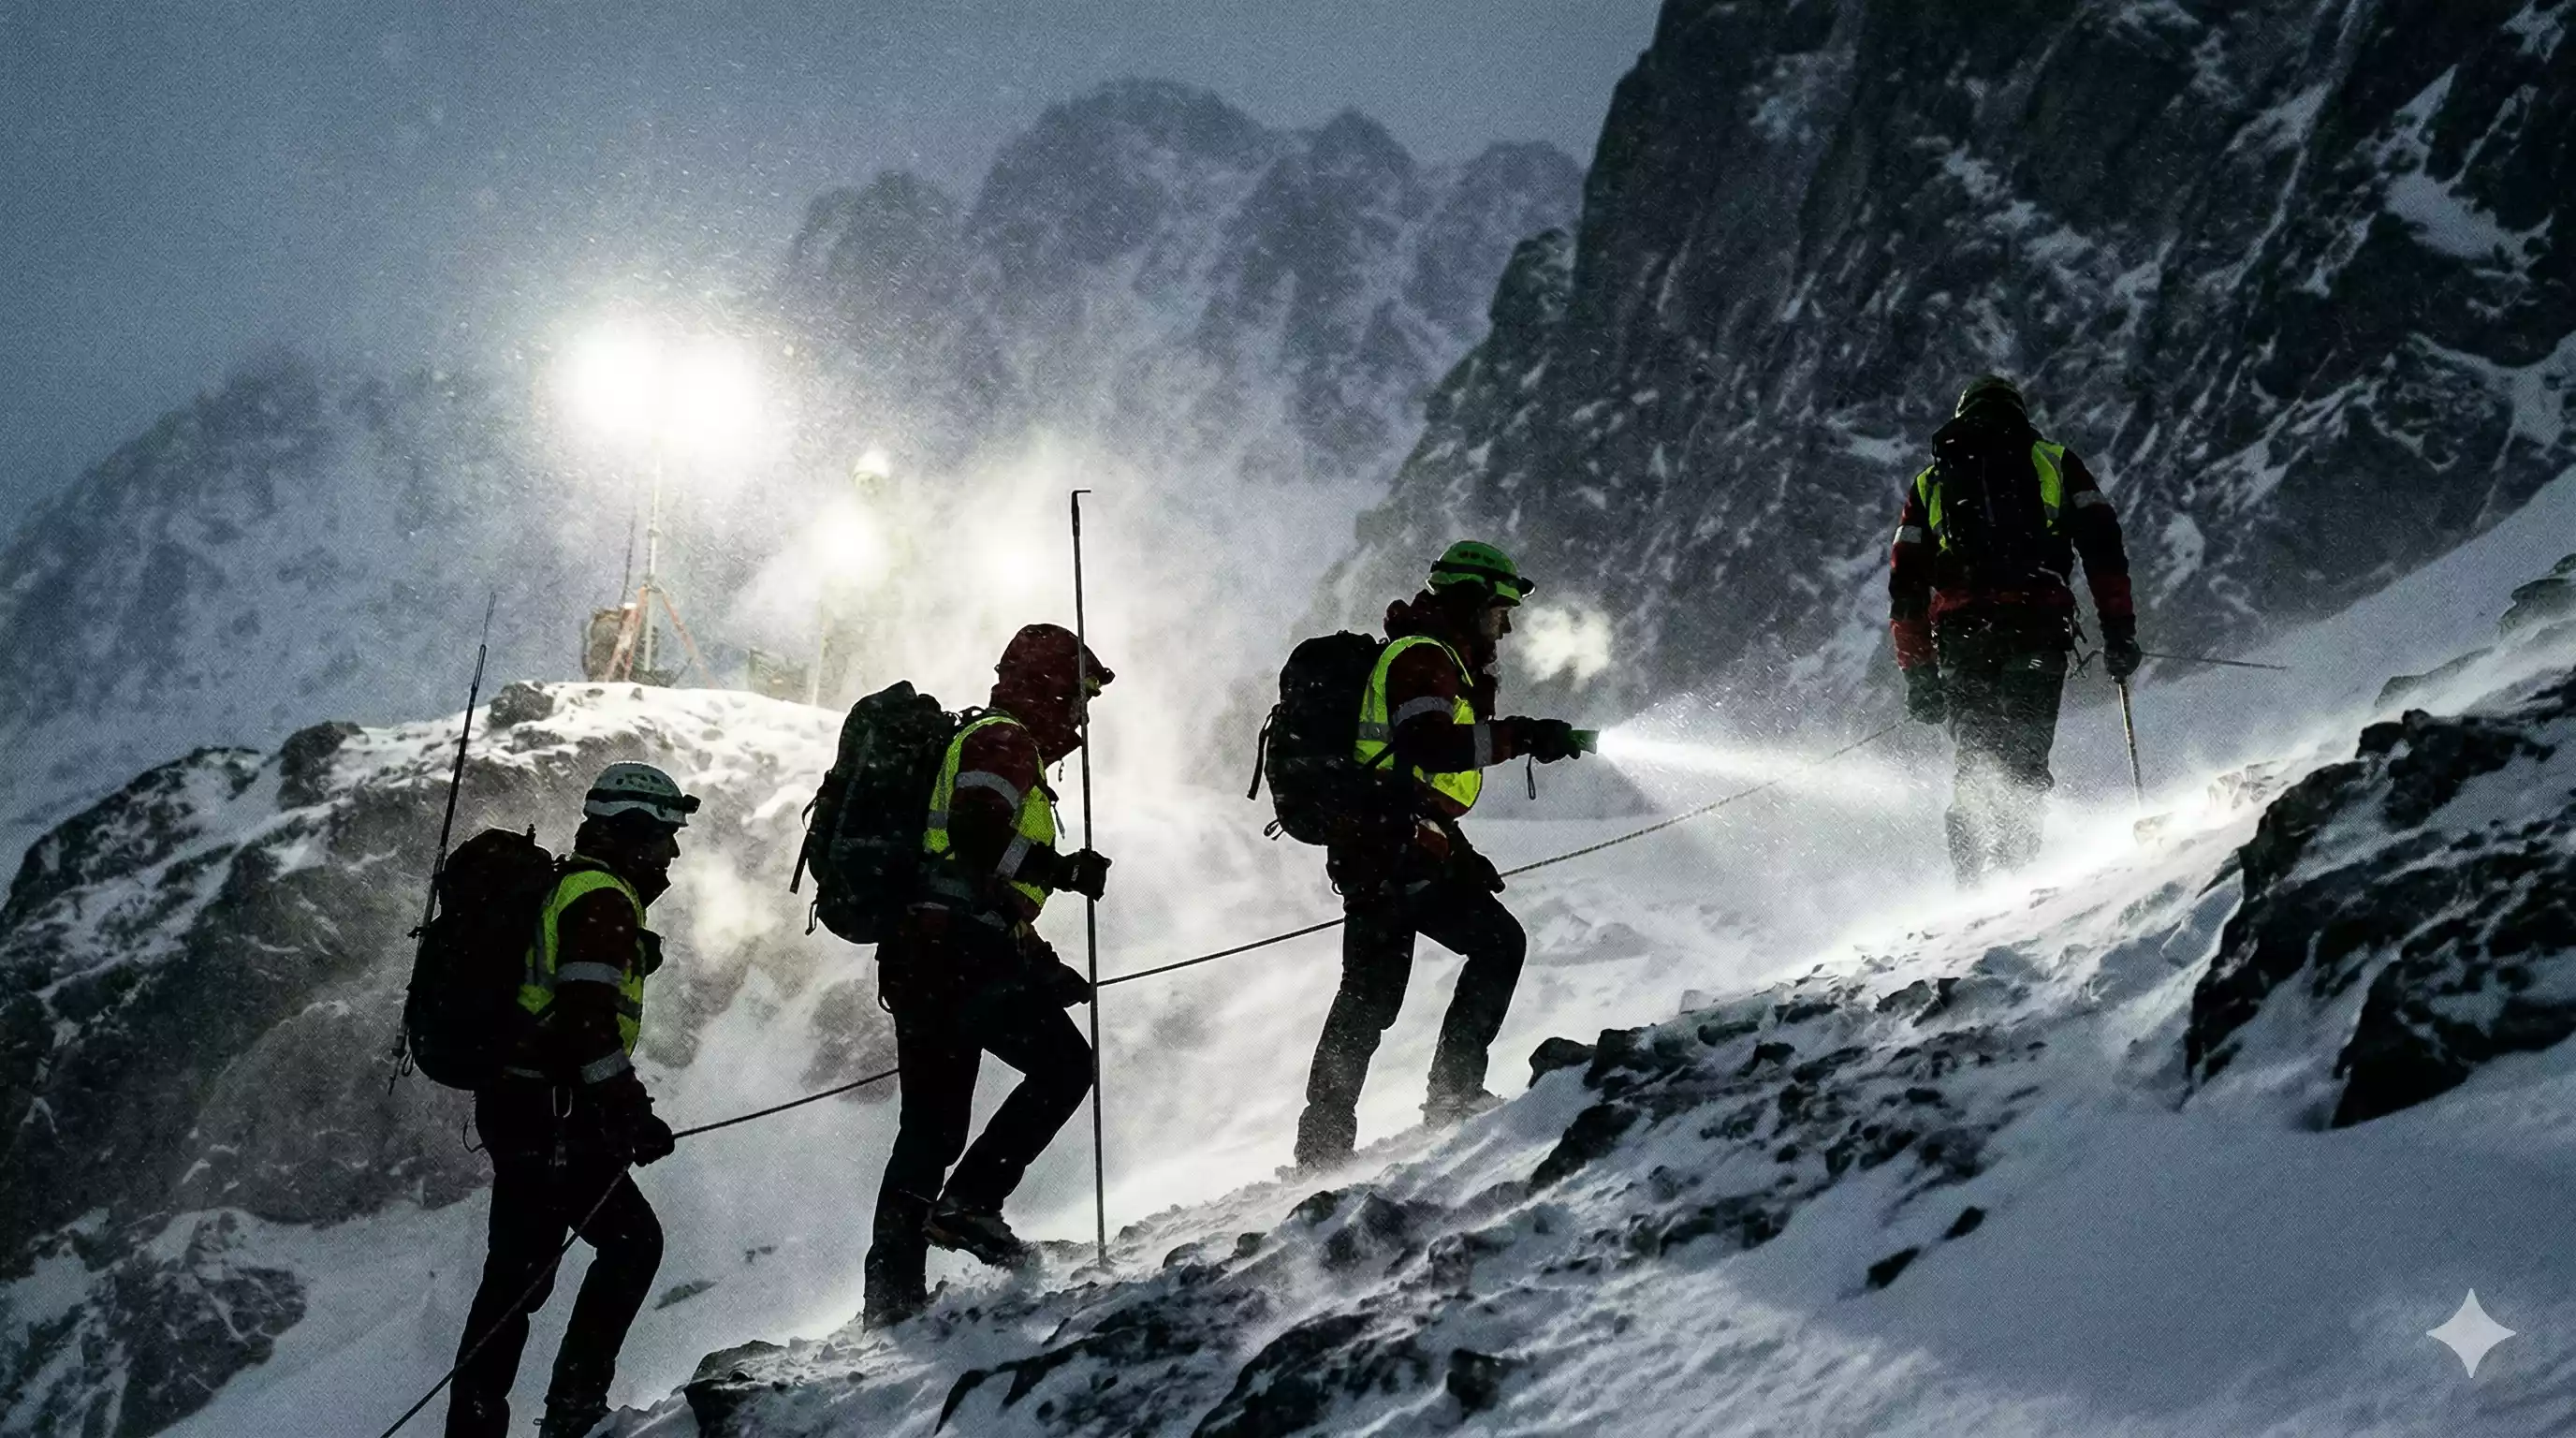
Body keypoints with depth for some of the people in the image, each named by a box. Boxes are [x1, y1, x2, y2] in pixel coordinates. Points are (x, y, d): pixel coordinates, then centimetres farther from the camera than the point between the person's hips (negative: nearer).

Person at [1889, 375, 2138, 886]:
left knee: (1976, 759, 8)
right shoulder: (2054, 461, 20)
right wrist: (2119, 631, 5)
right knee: (2024, 759, -3)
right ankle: (2013, 862, -23)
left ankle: (1972, 881, -7)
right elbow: (2102, 549, 7)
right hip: (2039, 625, -1)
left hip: (1960, 633, 2)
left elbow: (1906, 587, 17)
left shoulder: (1929, 483, 24)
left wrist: (1918, 674, 18)